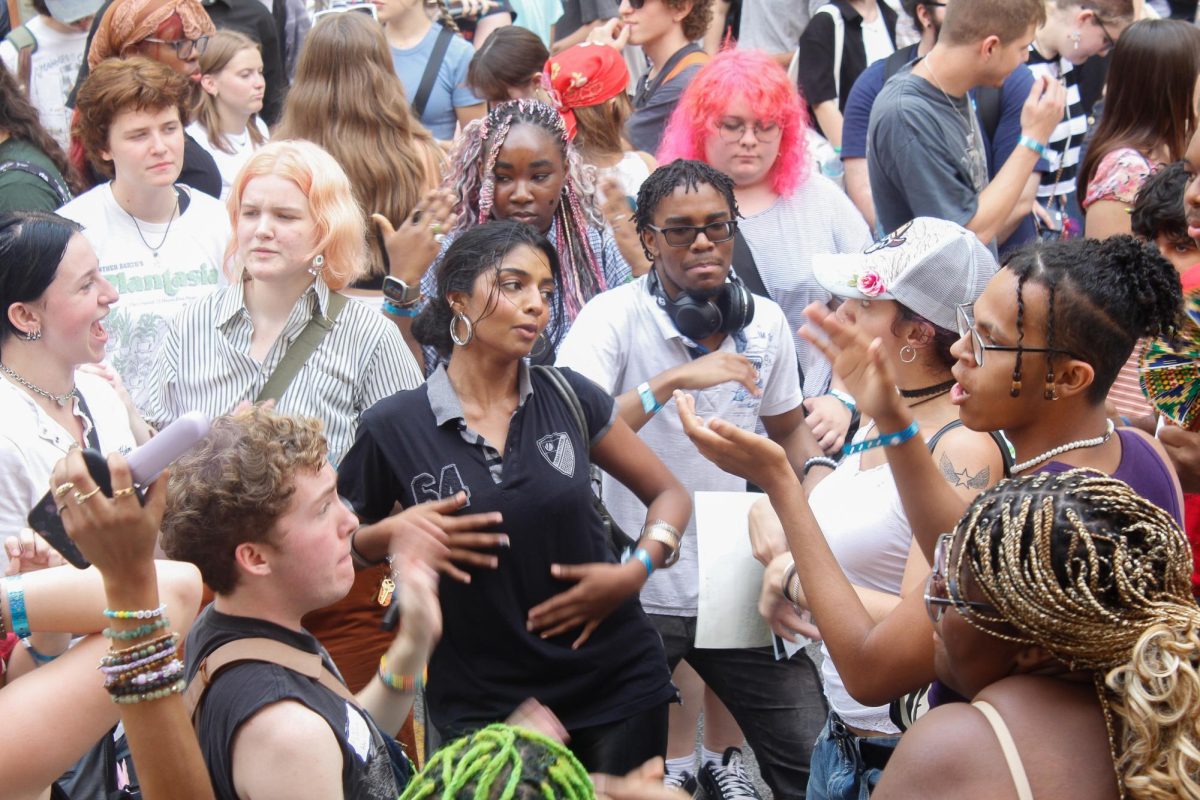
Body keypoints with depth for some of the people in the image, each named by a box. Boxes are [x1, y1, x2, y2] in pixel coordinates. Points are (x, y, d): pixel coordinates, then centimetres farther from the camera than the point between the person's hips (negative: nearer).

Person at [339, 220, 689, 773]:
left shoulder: (569, 397, 0)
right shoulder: (393, 428, -6)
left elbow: (669, 493, 9)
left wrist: (636, 571, -8)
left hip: (615, 683, 2)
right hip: (480, 704, -2)